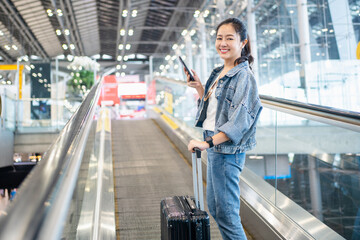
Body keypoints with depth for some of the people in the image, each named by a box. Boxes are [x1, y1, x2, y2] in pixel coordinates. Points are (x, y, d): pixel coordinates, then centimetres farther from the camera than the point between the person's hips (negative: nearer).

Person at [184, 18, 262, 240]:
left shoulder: (243, 76, -15)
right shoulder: (219, 73, 13)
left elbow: (240, 121, -24)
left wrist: (207, 143, -27)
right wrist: (199, 87, 7)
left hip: (228, 149, -10)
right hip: (214, 146, 10)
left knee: (226, 213, -1)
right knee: (214, 207, 20)